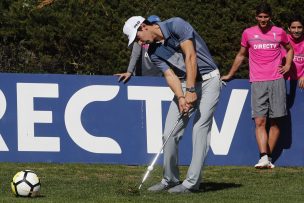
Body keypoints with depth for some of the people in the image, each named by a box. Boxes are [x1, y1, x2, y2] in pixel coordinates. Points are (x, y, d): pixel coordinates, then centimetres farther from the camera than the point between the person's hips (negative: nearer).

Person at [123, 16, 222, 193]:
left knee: (200, 129, -13)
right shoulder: (154, 52, 3)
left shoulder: (176, 25, -16)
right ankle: (170, 180, 12)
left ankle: (192, 182, -12)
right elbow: (170, 75, -6)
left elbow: (190, 56, -21)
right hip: (184, 84, 7)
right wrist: (181, 97, -24)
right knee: (170, 133, 1)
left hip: (207, 80, -7)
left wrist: (191, 91, -25)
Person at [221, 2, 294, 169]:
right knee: (260, 121, -12)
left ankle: (269, 157, 5)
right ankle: (263, 158, -20)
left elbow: (289, 49, 26)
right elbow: (241, 55, 22)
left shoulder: (279, 32, 9)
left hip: (276, 81, 0)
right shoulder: (248, 33, 9)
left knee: (274, 121, -1)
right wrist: (229, 75, 26)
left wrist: (288, 65, 9)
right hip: (257, 83, 0)